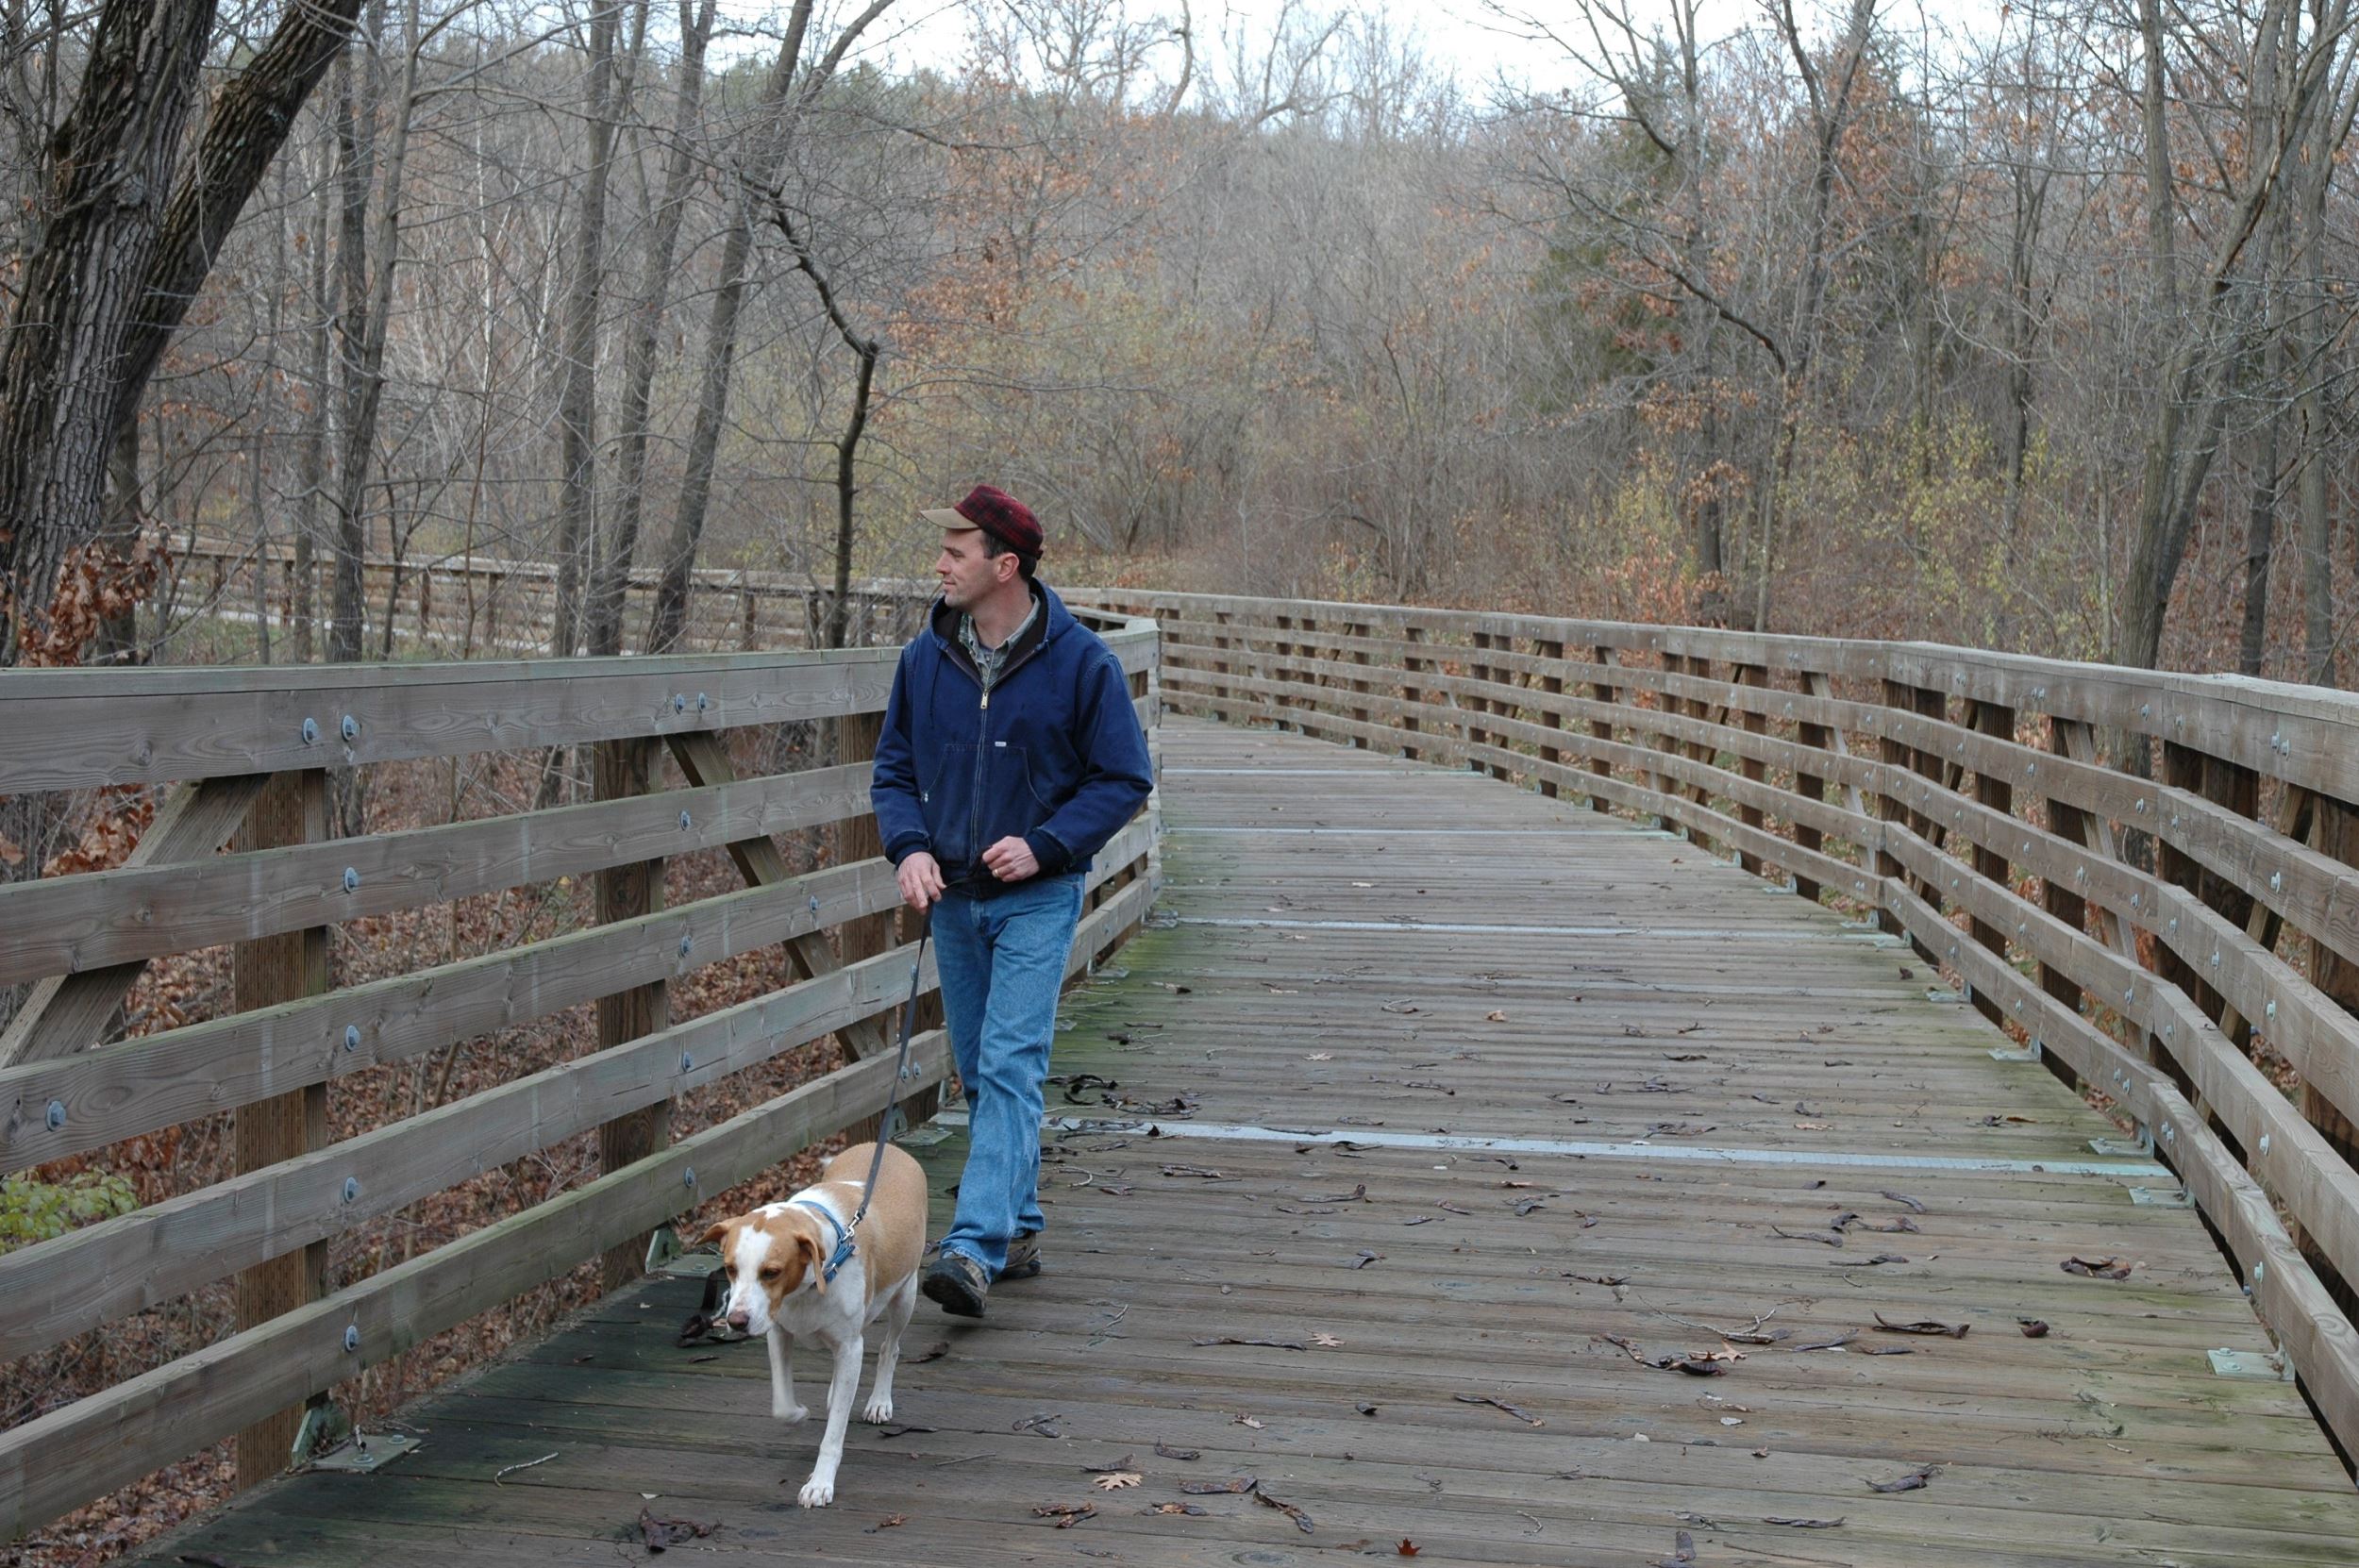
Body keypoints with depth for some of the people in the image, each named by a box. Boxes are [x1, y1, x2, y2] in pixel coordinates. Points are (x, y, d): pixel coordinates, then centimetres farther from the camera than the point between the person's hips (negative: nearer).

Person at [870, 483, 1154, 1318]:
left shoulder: (1080, 662, -10)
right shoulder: (926, 657, 2)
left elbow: (1124, 777, -5)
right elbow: (893, 767, 10)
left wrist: (1044, 845, -17)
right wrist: (908, 847, -9)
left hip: (1037, 898, -5)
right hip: (953, 897, 5)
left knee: (1010, 1067, -14)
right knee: (978, 1075, 11)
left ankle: (976, 1247, -19)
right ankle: (1018, 1228, 25)